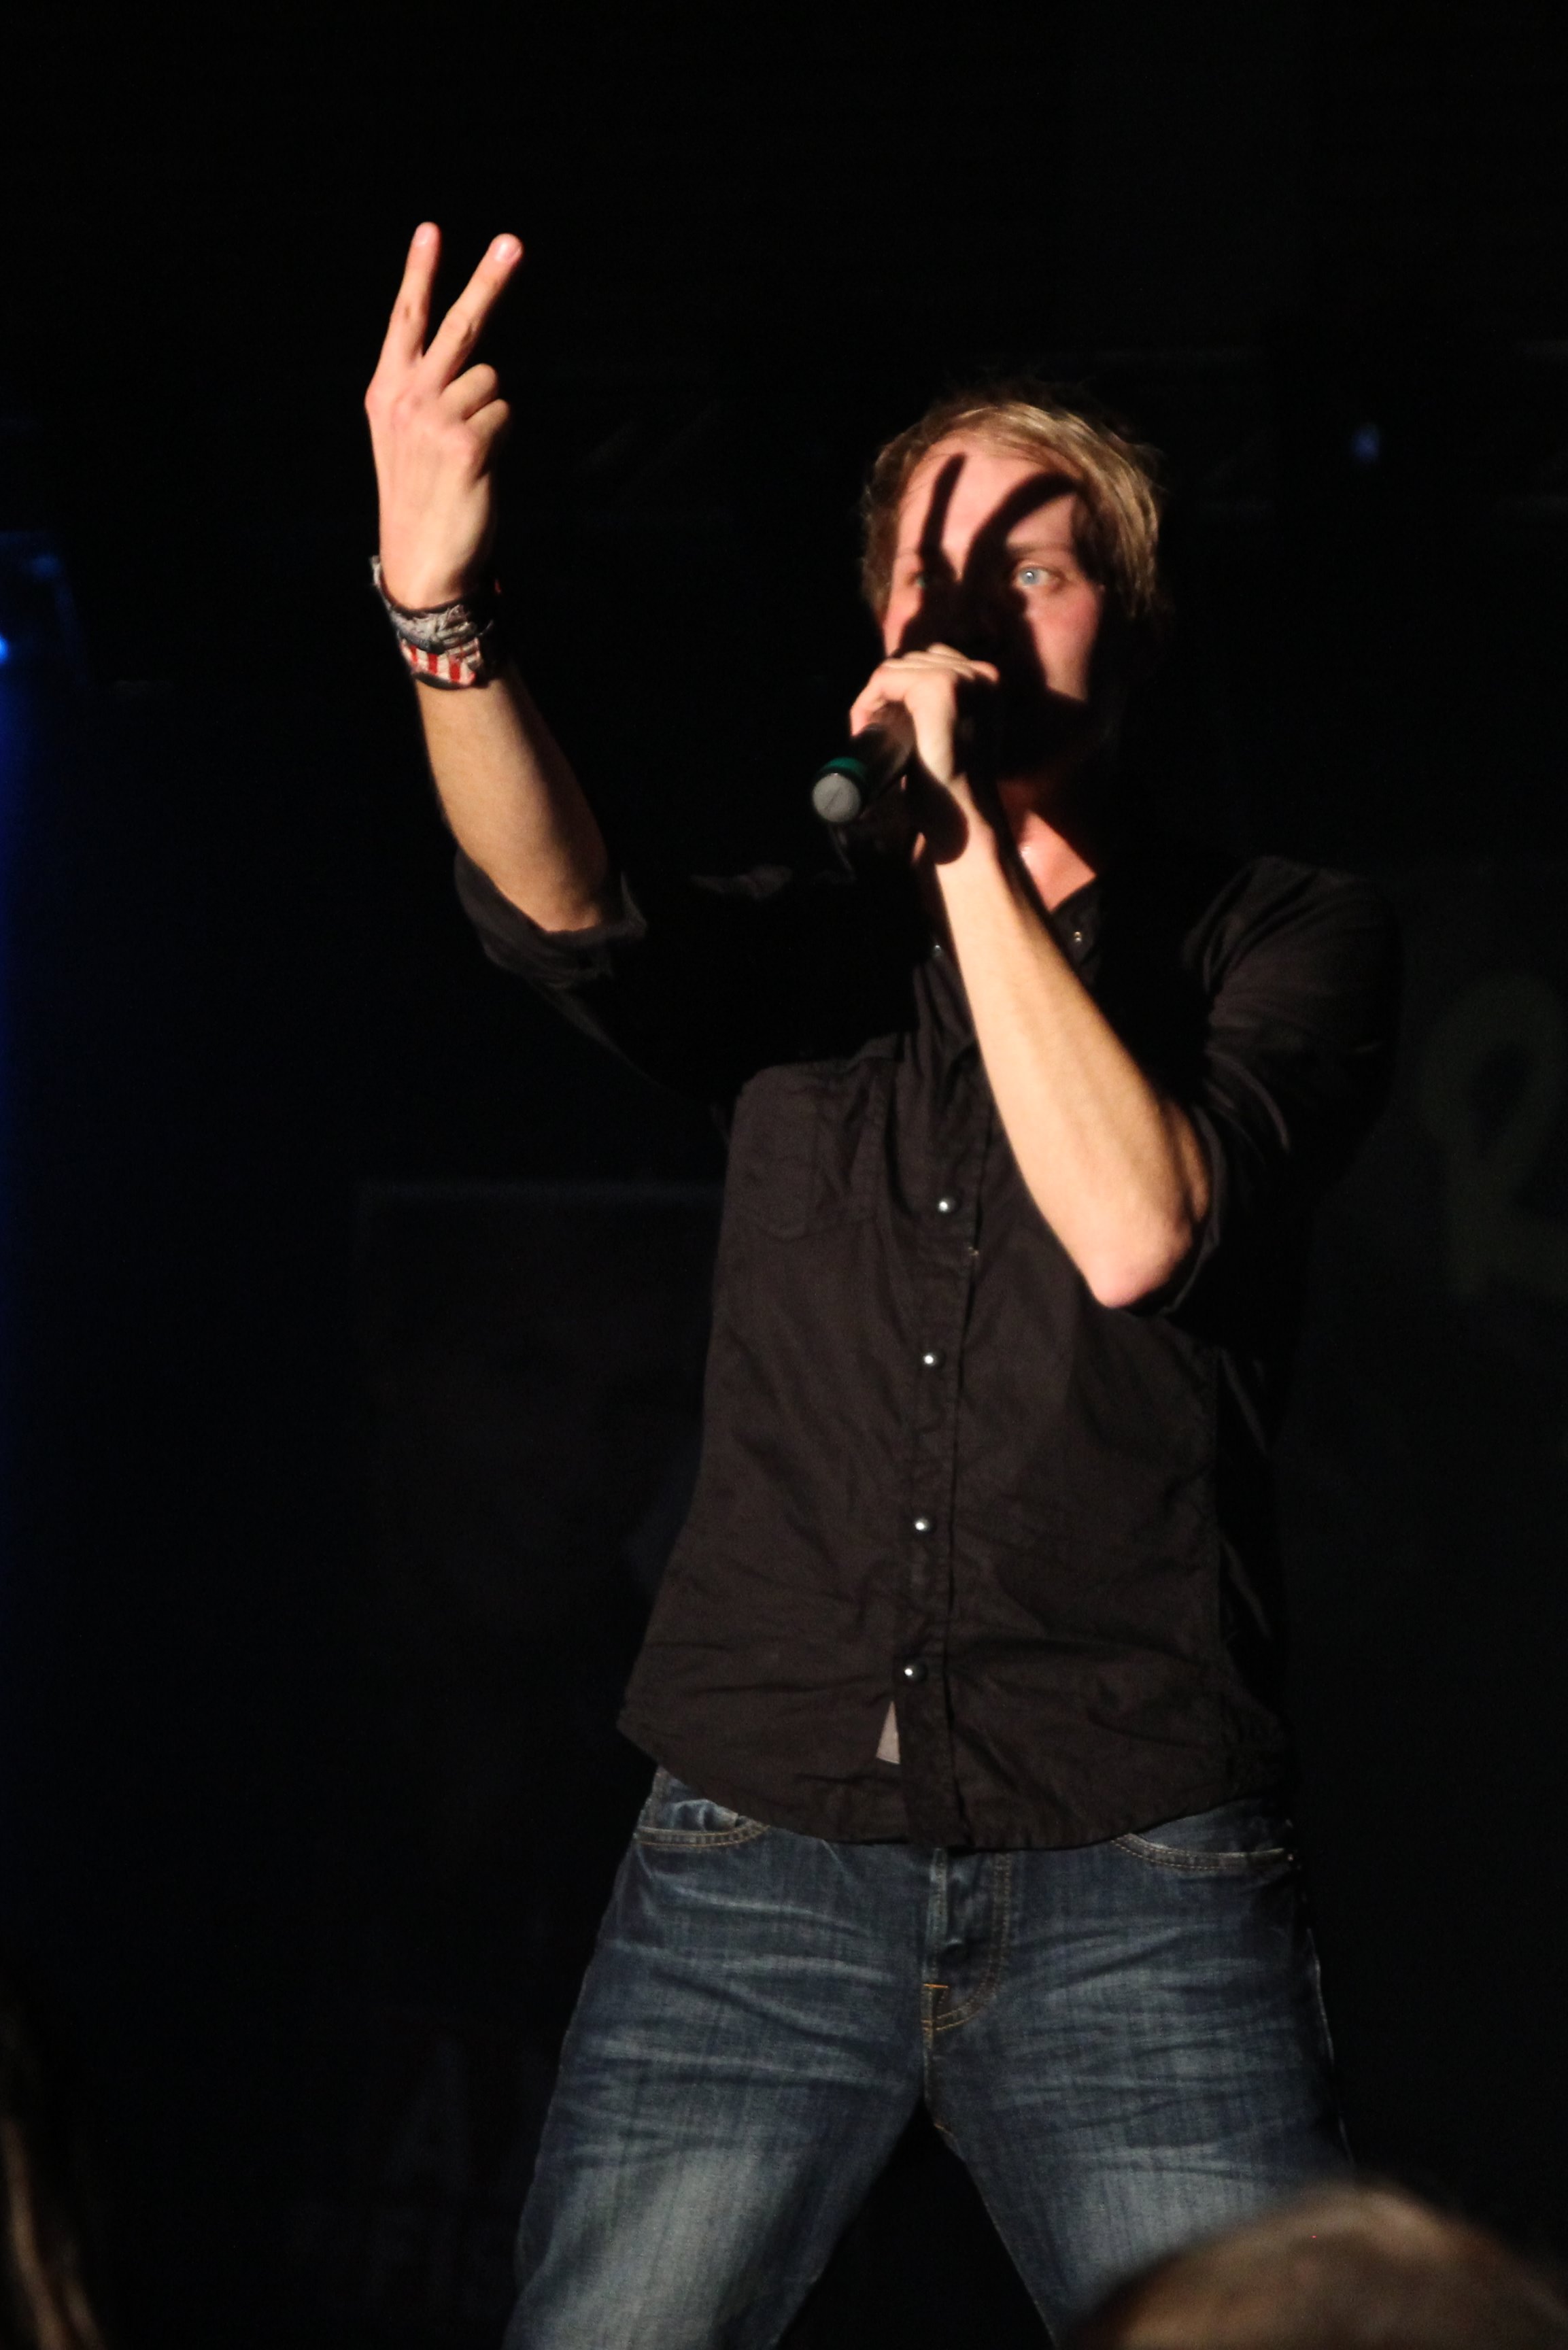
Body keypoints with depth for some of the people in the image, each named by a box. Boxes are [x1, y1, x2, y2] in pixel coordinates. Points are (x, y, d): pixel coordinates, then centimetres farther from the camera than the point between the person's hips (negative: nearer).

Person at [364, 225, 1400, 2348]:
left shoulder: (1281, 938, 7)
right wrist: (436, 603, -30)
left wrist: (976, 836, -7)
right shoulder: (813, 939, 13)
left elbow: (1139, 1226, -12)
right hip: (754, 1864, 2)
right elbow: (568, 913, -11)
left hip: (1135, 1892, -2)